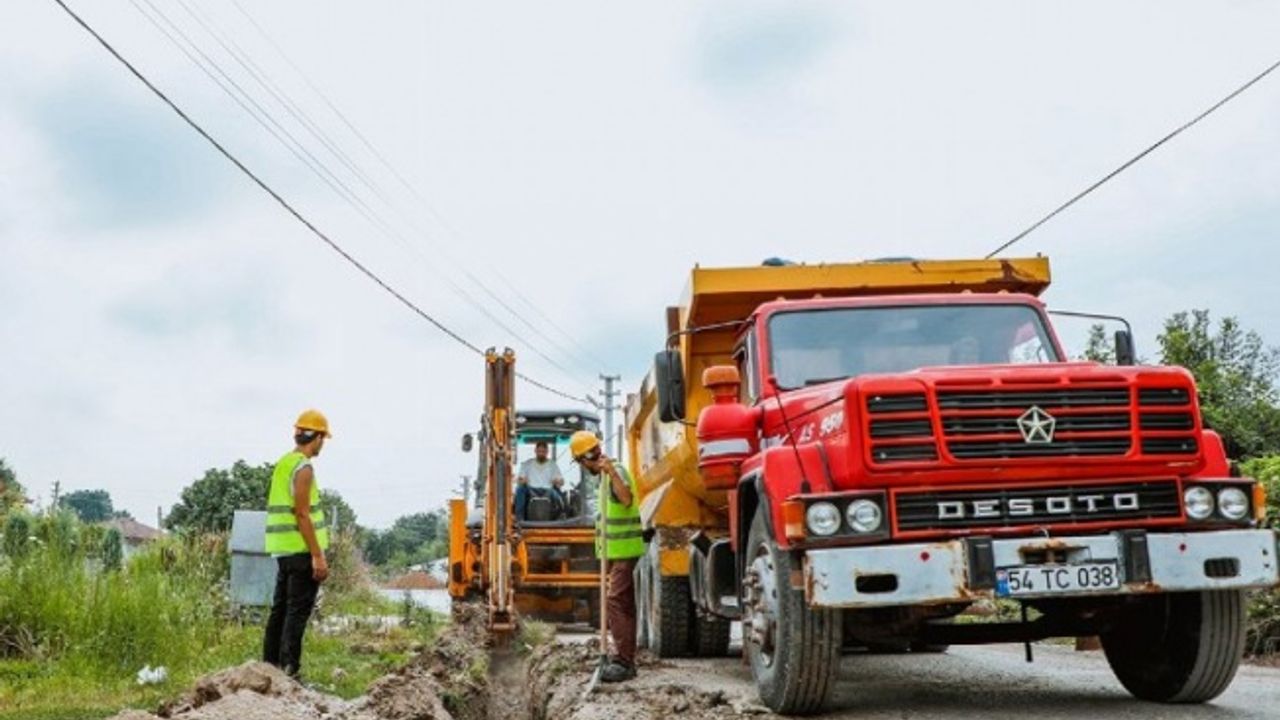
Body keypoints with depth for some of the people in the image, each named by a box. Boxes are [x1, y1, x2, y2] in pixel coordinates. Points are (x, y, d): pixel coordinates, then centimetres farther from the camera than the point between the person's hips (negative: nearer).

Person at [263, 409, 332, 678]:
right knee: (298, 611, -6)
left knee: (280, 608, 15)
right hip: (301, 550, -9)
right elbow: (302, 515, -19)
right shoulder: (303, 468, -14)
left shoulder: (283, 463, 14)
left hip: (283, 549, 9)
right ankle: (289, 670, -7)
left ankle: (270, 664, 21)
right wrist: (318, 556, -19)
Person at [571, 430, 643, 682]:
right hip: (617, 551, 10)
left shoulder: (616, 472, -14)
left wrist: (612, 472, -43)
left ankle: (623, 661, -18)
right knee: (624, 604, 13)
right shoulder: (605, 475, 16)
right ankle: (626, 661, 19)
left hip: (623, 550, -10)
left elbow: (626, 499, -34)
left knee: (615, 602, -16)